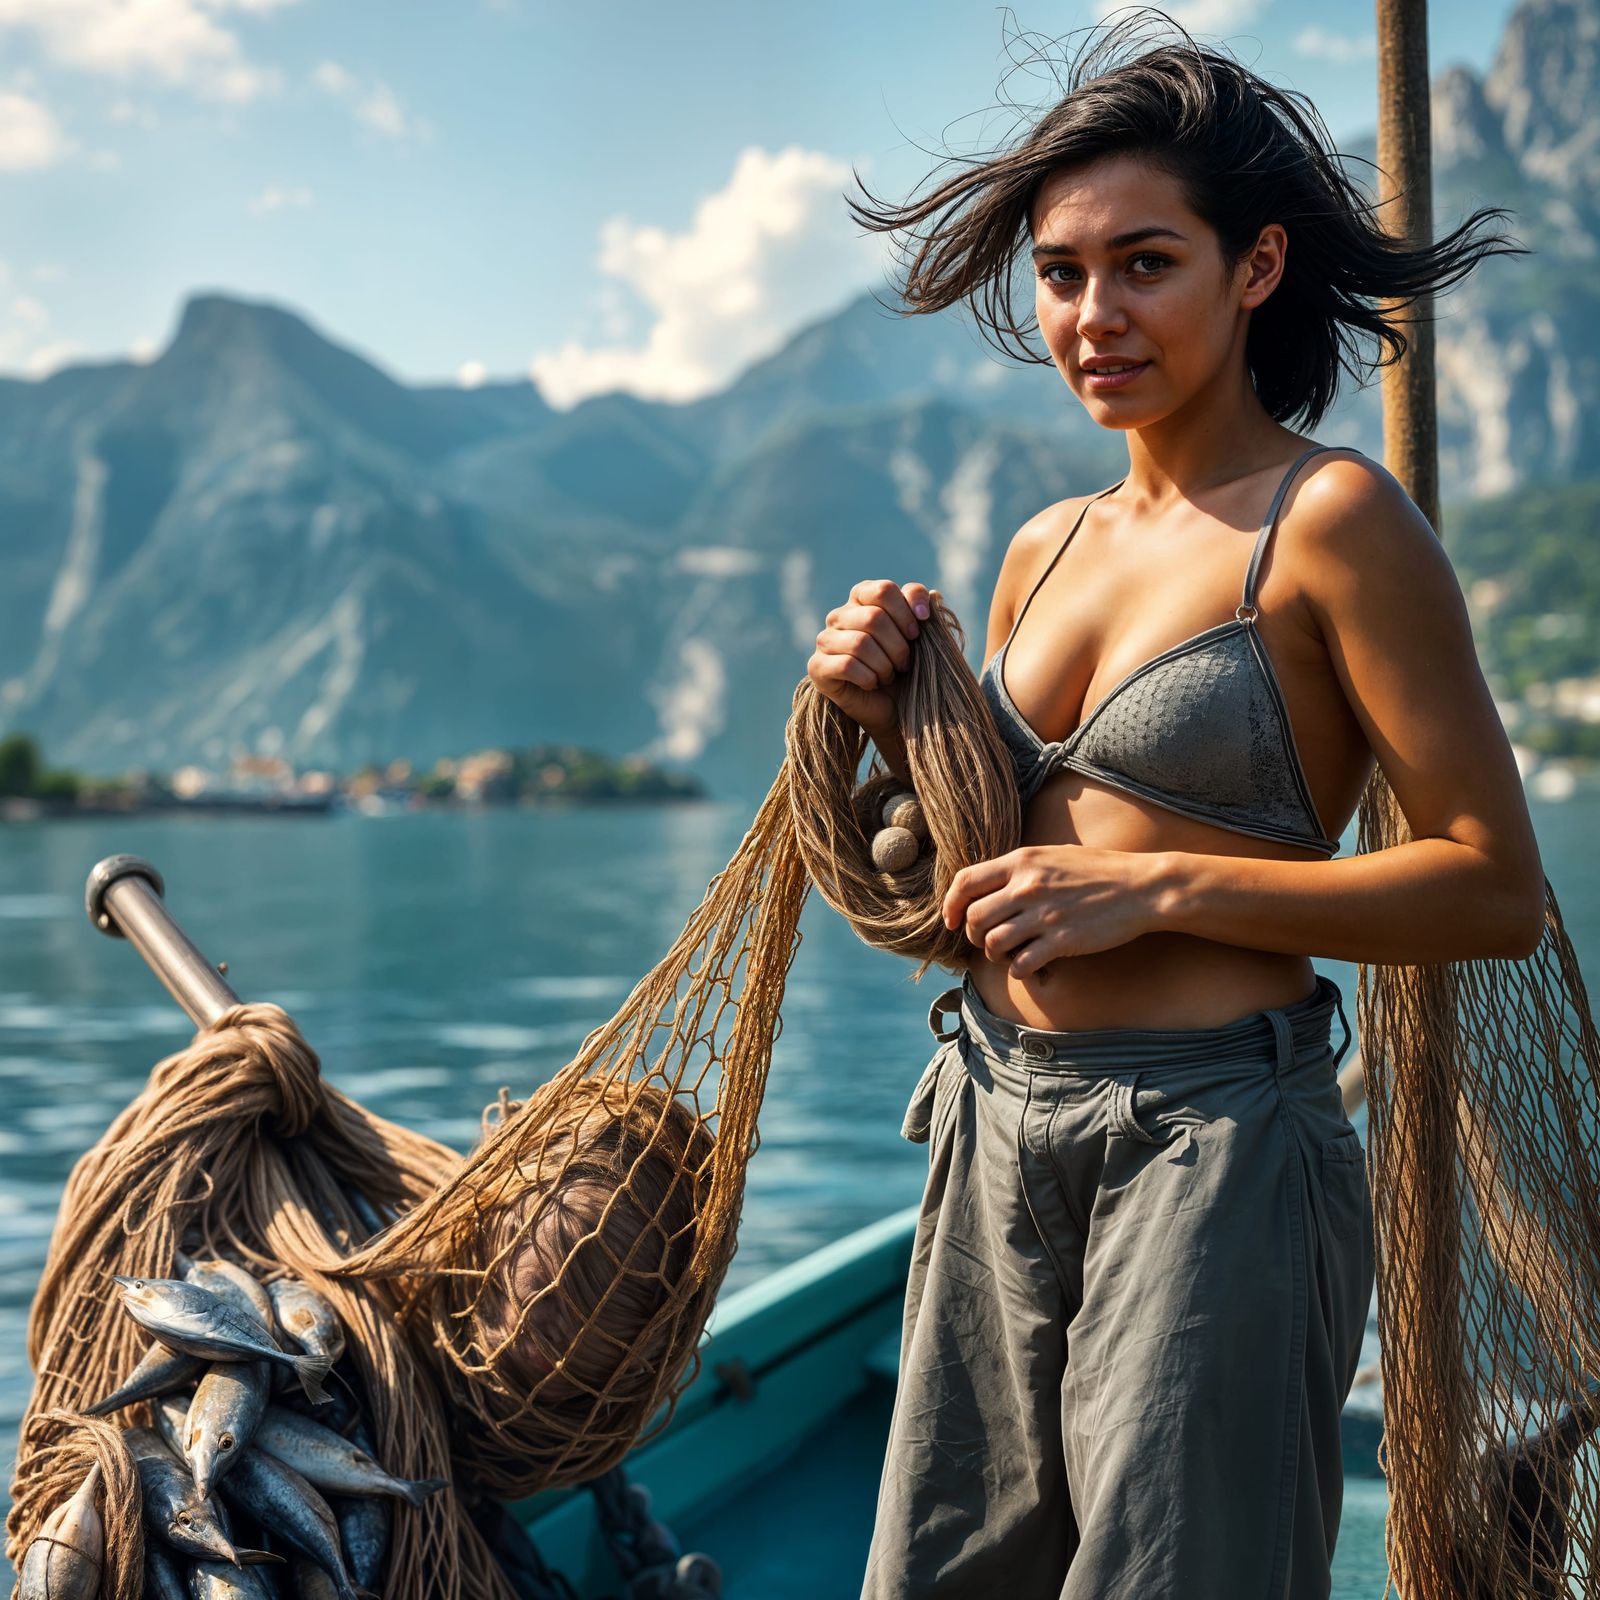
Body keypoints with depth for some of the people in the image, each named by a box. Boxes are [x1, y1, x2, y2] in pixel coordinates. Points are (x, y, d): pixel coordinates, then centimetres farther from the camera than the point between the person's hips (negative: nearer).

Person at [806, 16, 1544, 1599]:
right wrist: (895, 725, 1)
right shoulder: (1045, 550, 10)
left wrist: (1158, 887, -19)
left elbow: (1496, 886, -14)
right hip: (998, 1129, 7)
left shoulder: (1330, 519, -9)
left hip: (1211, 1146, -7)